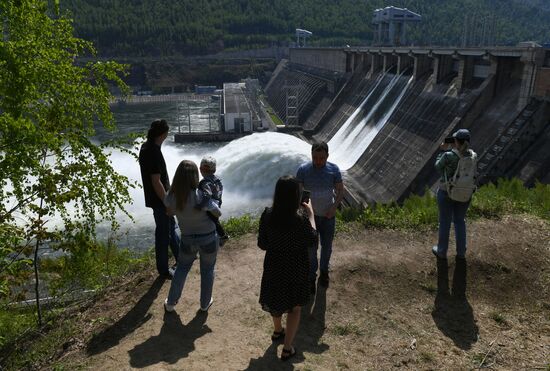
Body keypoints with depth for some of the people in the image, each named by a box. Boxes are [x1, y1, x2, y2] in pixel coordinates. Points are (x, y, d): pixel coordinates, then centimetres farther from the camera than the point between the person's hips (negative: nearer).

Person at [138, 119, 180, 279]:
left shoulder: (145, 146, 4)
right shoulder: (154, 152, -27)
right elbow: (156, 182, -27)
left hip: (158, 197, 10)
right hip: (159, 200, -10)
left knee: (170, 226, 22)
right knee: (163, 233, 4)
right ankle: (163, 269, 20)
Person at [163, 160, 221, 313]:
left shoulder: (171, 197, -17)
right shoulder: (201, 196, -28)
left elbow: (170, 211, 6)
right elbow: (218, 214, -13)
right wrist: (213, 202, 5)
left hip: (188, 240, 3)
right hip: (208, 239, -2)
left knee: (181, 269, 24)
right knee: (207, 270, 19)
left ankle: (170, 303, 35)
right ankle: (205, 303, 36)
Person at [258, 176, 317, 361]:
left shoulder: (267, 214, -17)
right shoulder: (301, 217, -27)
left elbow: (262, 244, -8)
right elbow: (312, 240, -10)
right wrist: (311, 214, -1)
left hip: (273, 267, 4)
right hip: (295, 270, -3)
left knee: (277, 300, 30)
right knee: (295, 307, 20)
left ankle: (277, 331, 53)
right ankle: (287, 349, 26)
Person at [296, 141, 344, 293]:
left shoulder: (334, 169, -12)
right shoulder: (303, 170, -15)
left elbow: (340, 191, -3)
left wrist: (334, 207, -17)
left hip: (328, 216, 2)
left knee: (327, 246, 18)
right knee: (311, 248, 9)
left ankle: (324, 271, 43)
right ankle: (311, 276, 29)